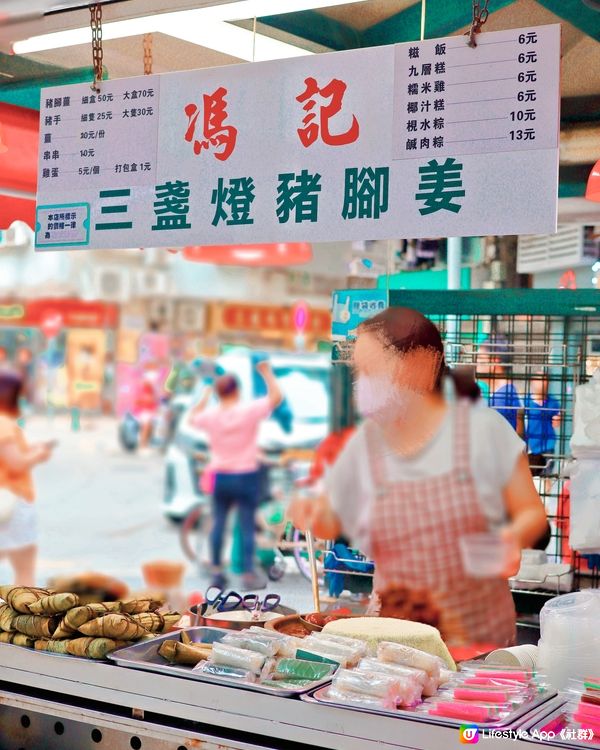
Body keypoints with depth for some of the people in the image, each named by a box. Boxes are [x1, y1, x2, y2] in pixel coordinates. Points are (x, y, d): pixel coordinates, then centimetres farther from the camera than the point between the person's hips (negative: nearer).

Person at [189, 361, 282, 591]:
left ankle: (216, 571, 19)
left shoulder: (210, 415, -4)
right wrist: (267, 373, 2)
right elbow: (276, 396, -9)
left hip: (220, 477, 3)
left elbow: (192, 418, 18)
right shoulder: (249, 411, -14)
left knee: (218, 523, 14)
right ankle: (248, 574, 2)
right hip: (246, 477, -3)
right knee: (247, 527, 2)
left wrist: (205, 397, 26)